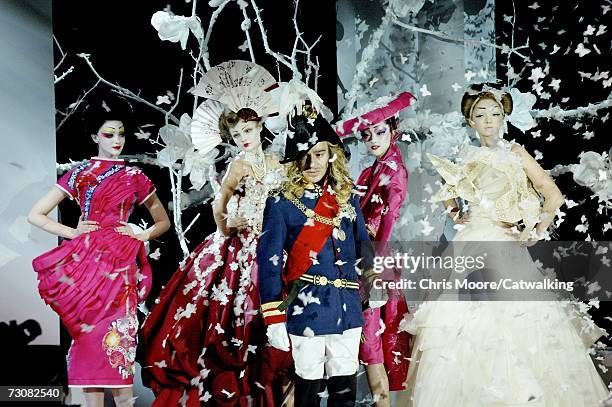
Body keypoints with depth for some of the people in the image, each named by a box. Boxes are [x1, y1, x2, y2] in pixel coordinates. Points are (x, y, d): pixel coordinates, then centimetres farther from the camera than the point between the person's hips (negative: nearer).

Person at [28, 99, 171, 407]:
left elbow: (163, 221, 22)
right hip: (86, 260, 0)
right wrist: (72, 232, -4)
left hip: (120, 264, 1)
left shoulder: (135, 177, 11)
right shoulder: (79, 173, 7)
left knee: (118, 335, -5)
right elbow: (35, 215, 6)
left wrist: (143, 235, 3)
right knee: (89, 333, -3)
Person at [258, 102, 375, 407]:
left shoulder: (347, 199, 8)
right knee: (308, 383, 8)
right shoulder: (281, 204, -6)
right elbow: (269, 262, -9)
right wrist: (274, 319, -11)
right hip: (306, 310, -4)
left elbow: (363, 247, 16)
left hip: (348, 309, 4)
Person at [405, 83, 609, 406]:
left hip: (506, 249, -4)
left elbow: (554, 195, -7)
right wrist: (454, 214, 15)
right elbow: (447, 186, 29)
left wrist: (535, 232, -4)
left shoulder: (515, 153, -2)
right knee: (464, 325, 3)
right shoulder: (467, 158, 10)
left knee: (511, 321, -8)